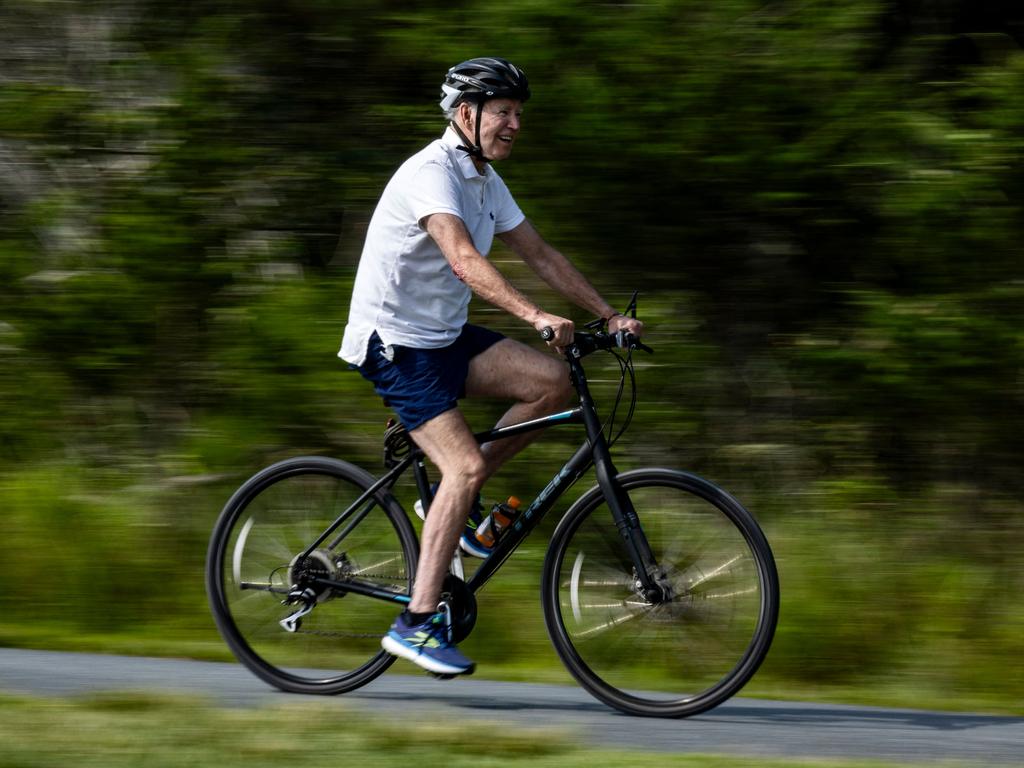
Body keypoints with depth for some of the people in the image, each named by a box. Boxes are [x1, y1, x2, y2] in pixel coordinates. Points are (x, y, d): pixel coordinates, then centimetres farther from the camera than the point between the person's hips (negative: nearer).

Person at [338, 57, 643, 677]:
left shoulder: (485, 181, 10)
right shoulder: (430, 173, -20)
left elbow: (540, 254, 13)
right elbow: (463, 259, -34)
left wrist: (609, 315, 5)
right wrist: (534, 315, -45)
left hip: (445, 336, 9)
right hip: (393, 341, -9)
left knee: (553, 381, -6)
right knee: (467, 465, -21)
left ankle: (457, 504, 7)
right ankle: (417, 622, -18)